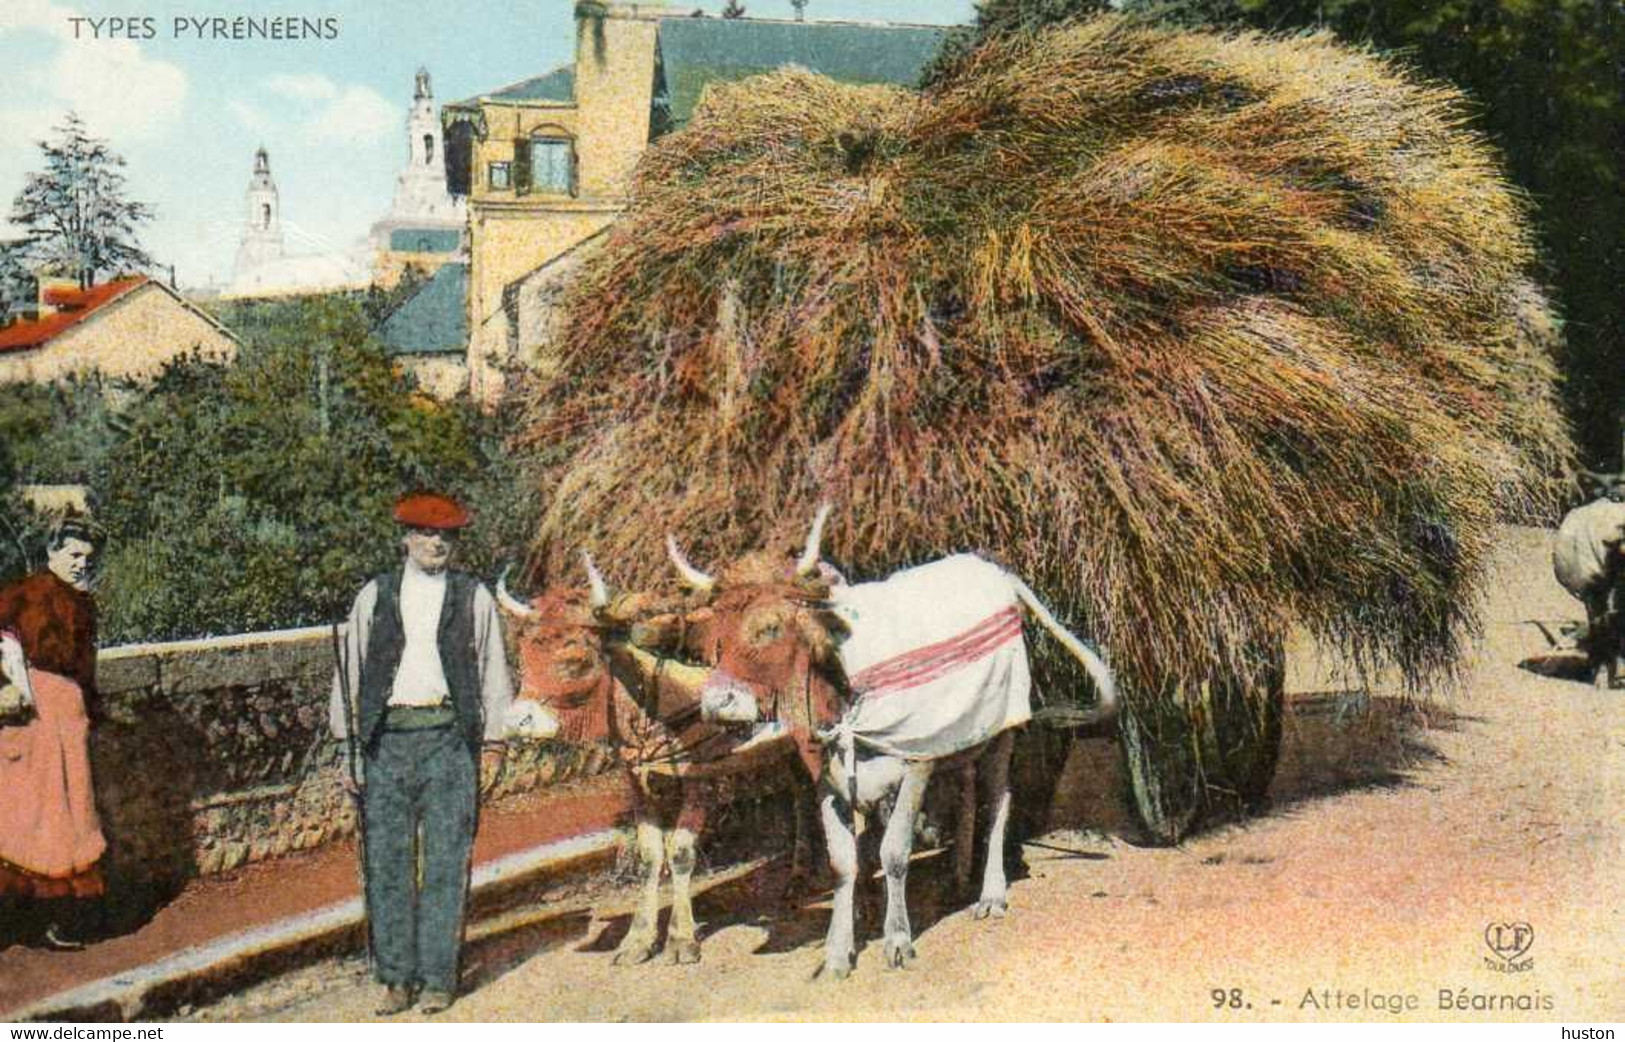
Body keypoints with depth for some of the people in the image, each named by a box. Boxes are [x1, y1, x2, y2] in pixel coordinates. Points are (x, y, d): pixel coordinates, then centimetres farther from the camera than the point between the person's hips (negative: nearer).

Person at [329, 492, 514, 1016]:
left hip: (449, 740, -1)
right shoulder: (374, 596, 13)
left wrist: (493, 740, 4)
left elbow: (493, 670, 10)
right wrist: (347, 735, 7)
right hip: (386, 740, 1)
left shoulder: (474, 598, 10)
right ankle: (396, 977, 11)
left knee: (445, 863, -1)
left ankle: (438, 977, 6)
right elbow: (350, 666, 13)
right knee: (386, 861, 2)